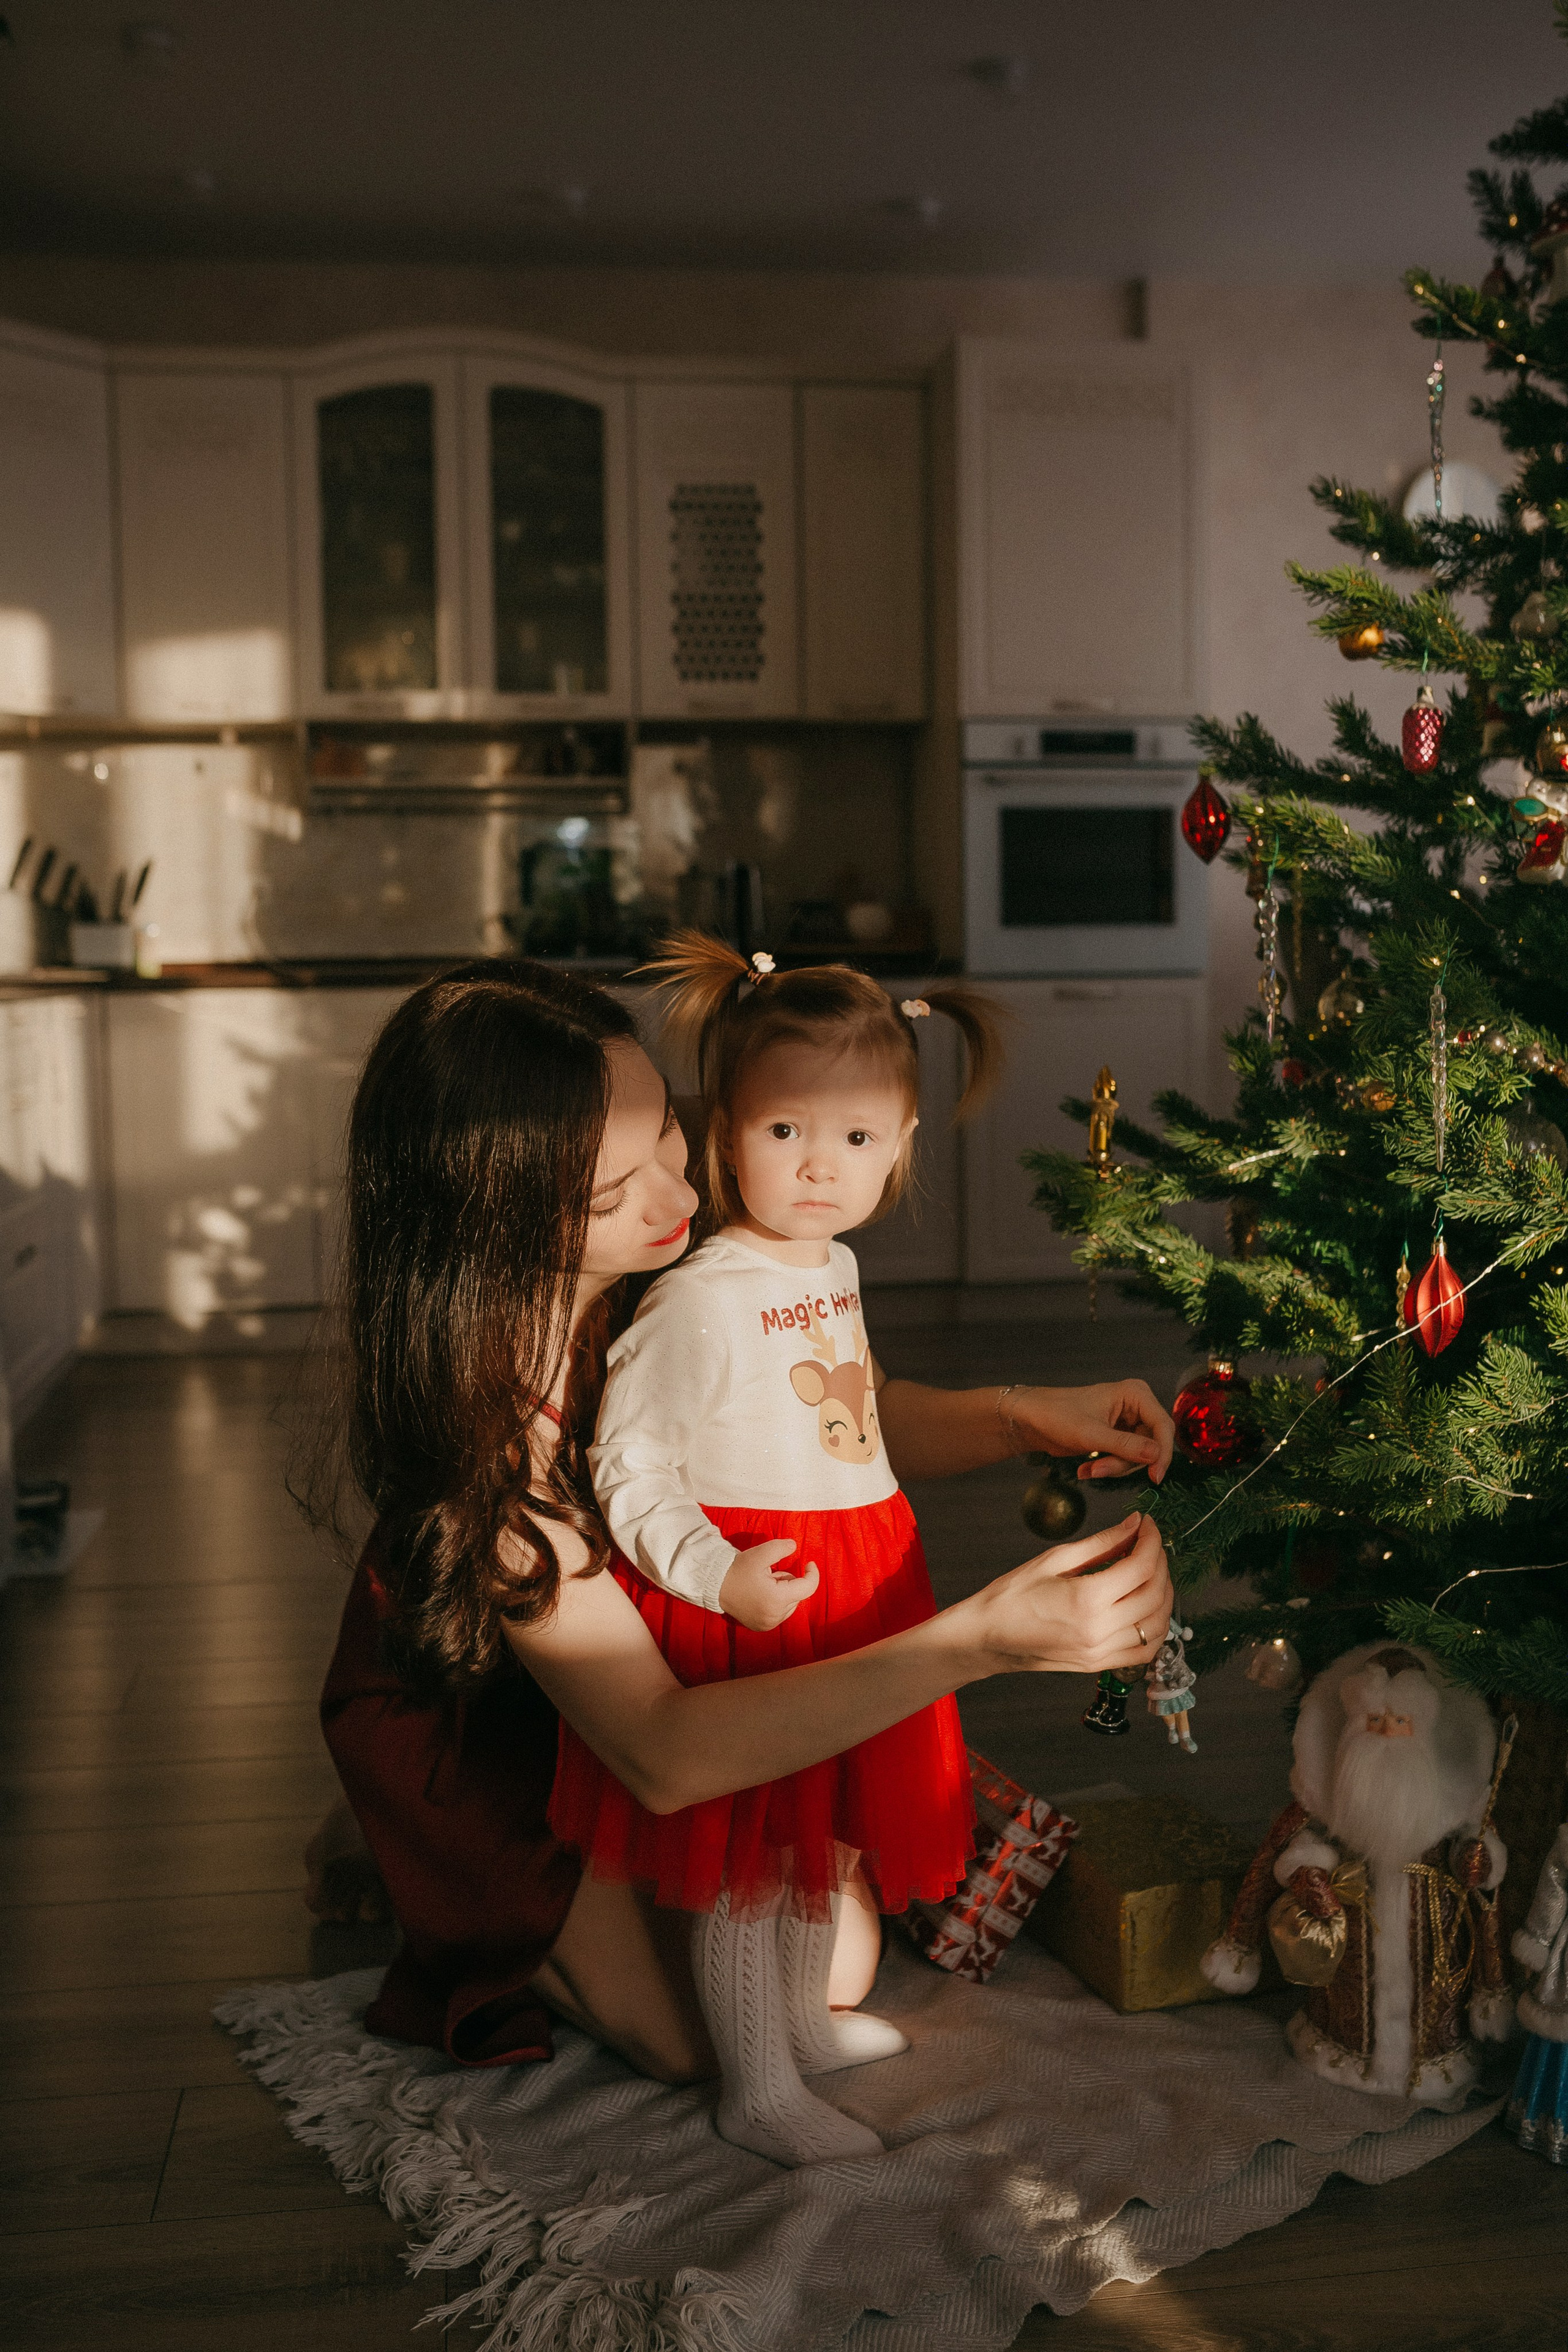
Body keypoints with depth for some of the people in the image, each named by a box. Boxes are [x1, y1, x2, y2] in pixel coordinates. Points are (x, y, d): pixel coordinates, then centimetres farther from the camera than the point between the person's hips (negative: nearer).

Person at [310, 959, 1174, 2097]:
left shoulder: (679, 1271, -21)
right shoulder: (487, 1419, -40)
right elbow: (661, 1754, -44)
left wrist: (1024, 1415, -23)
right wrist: (984, 1640, -50)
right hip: (470, 1738, -6)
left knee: (839, 1949, 3)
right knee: (728, 2029, -7)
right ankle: (440, 1897, 13)